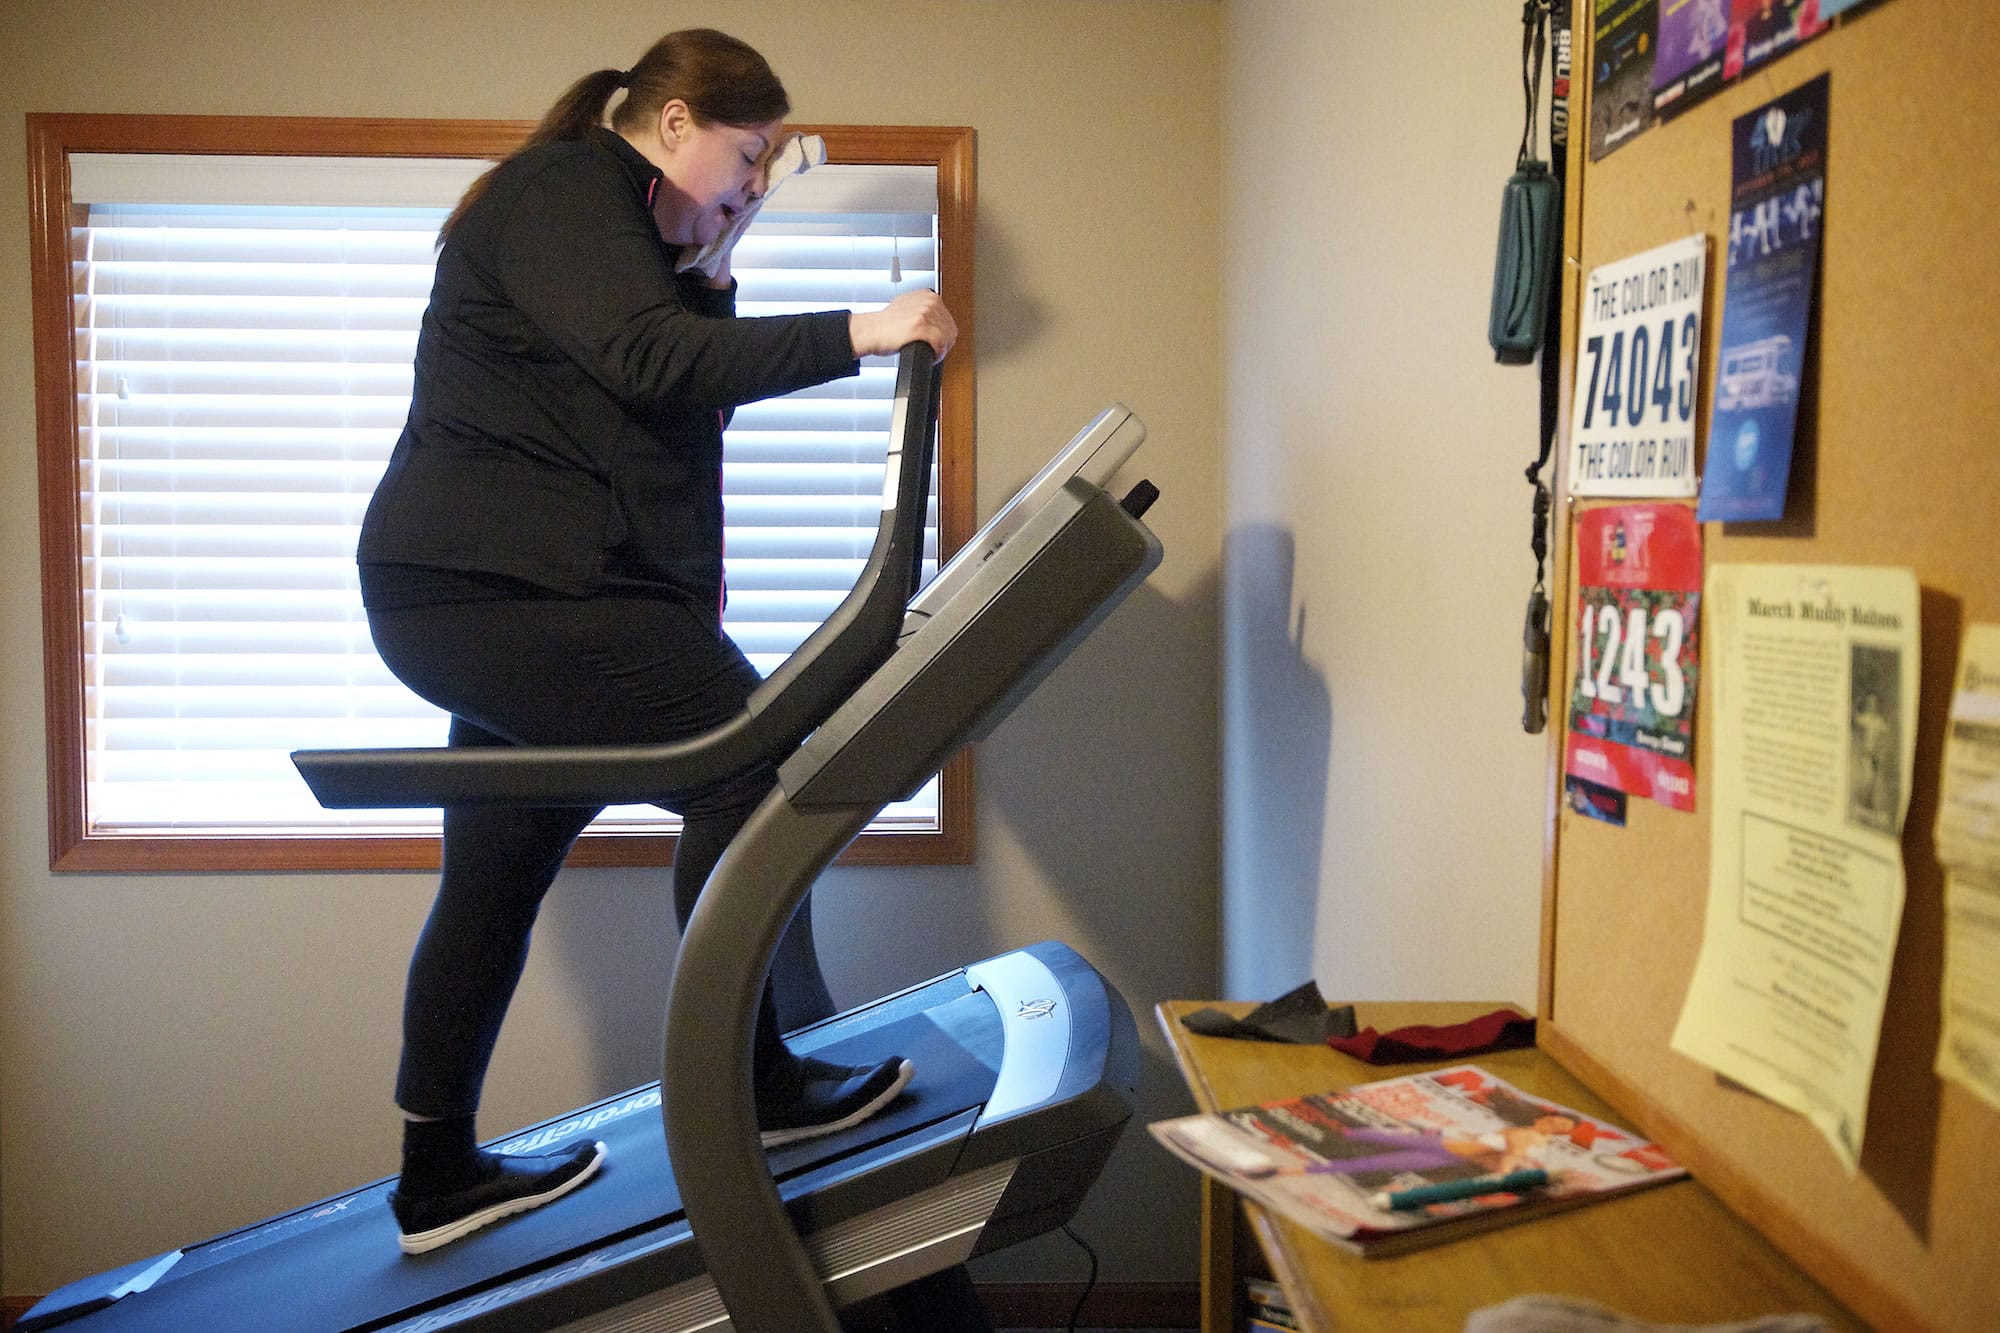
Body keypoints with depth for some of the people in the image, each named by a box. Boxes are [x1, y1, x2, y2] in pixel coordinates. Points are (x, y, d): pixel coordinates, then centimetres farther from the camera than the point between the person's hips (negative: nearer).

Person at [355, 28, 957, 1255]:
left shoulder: (603, 214, 24)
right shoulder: (567, 188, -8)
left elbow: (674, 400, 20)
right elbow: (652, 360, -24)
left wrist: (711, 274, 7)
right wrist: (855, 334, -27)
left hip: (495, 597, 11)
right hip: (502, 588, -11)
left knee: (498, 880, 13)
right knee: (748, 766, -11)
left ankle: (439, 1177, 23)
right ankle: (750, 1088, 0)